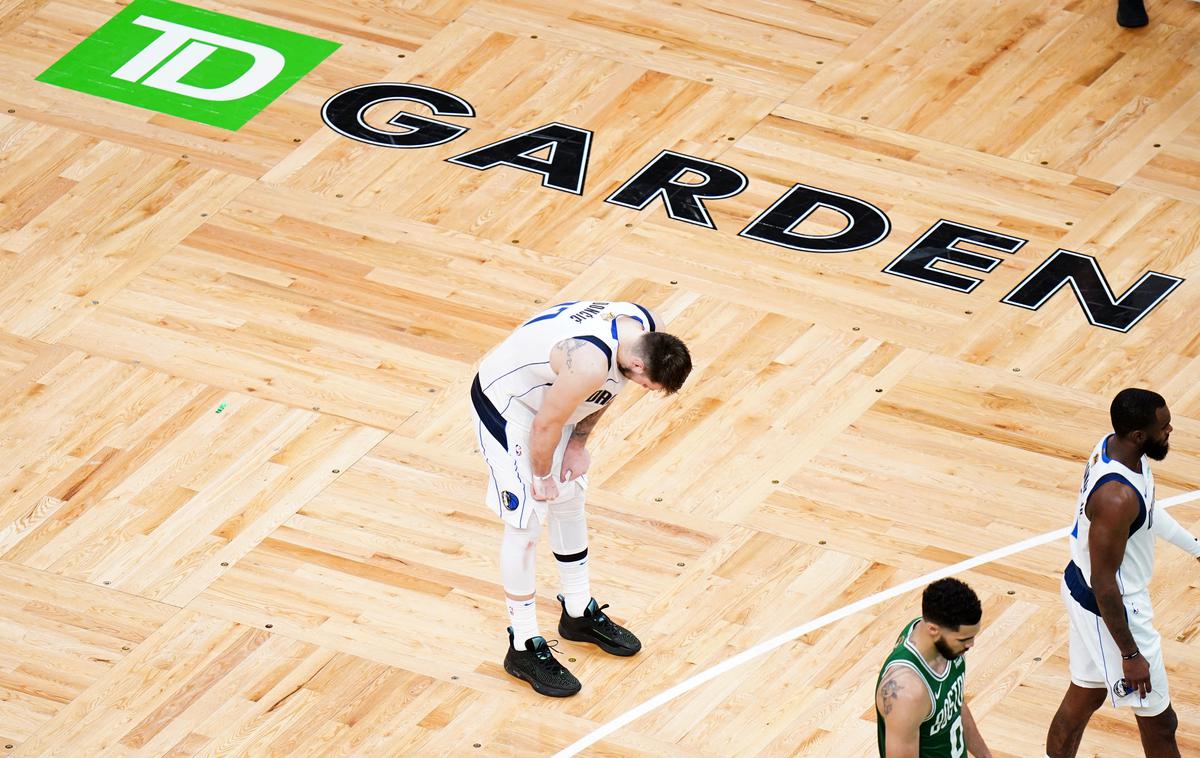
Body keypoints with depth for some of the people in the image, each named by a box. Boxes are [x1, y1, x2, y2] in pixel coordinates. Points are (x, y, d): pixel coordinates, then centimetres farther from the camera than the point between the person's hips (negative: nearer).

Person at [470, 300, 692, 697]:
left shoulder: (646, 329, -16)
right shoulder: (589, 363, -41)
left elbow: (603, 392, 4)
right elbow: (546, 426, -26)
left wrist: (579, 444, 5)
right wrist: (542, 477, -10)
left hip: (550, 394, 9)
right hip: (506, 405, -9)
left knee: (570, 502, 20)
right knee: (525, 525, -4)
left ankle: (579, 614, 38)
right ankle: (524, 648, 8)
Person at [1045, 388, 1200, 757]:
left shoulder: (1113, 446, -7)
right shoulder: (1117, 498, -35)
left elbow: (1145, 509, 15)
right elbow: (1104, 584, -28)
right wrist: (1130, 655, -20)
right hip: (1110, 609, -9)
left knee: (1084, 695, 26)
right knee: (1159, 722, 7)